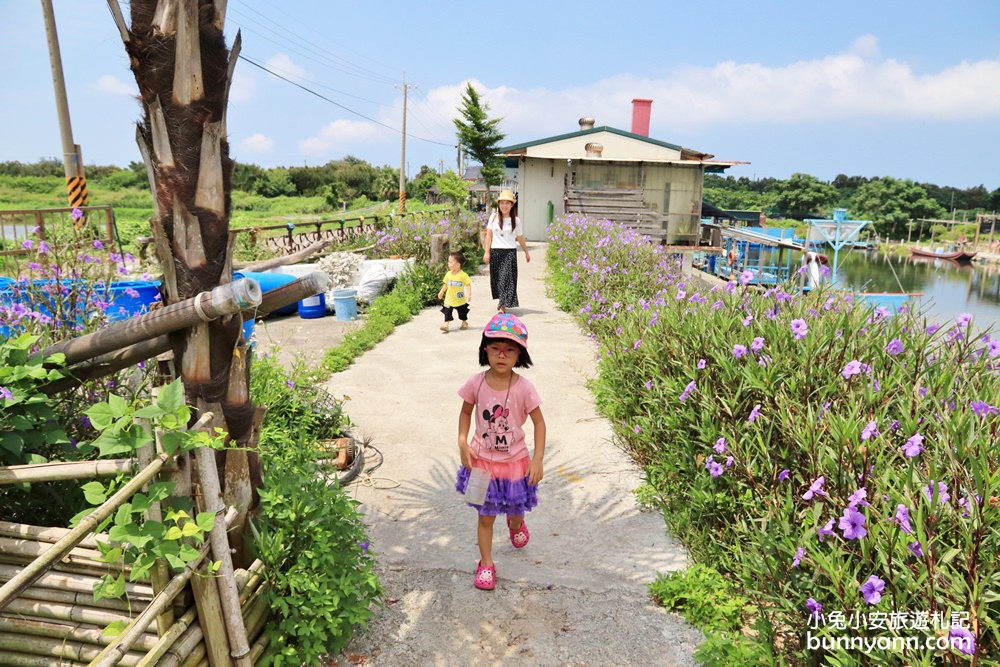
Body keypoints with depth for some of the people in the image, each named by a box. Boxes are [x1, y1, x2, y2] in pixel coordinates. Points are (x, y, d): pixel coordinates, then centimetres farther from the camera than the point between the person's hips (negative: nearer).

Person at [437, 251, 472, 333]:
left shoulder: (463, 275, -17)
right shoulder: (448, 274, -2)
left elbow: (468, 285, -16)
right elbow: (446, 284, 11)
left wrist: (469, 294, -25)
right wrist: (441, 292, 13)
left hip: (460, 300, -3)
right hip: (449, 299, 3)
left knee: (462, 312, 15)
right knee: (447, 311, -6)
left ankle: (465, 323, 36)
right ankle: (446, 324, -5)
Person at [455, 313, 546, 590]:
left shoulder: (523, 387, -18)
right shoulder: (476, 383, -14)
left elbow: (539, 423, -8)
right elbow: (465, 412, 2)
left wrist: (537, 459, -11)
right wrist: (463, 444, -9)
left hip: (515, 461, 0)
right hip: (482, 461, 0)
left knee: (515, 511, 20)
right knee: (486, 516, 10)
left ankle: (515, 523, 57)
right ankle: (486, 563, 30)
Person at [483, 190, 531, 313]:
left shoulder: (516, 220, 3)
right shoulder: (494, 217, 4)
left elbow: (520, 238, 11)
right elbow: (489, 236, 6)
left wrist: (527, 252, 17)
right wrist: (487, 252, 1)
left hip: (510, 252, -2)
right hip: (495, 252, 2)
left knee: (507, 278, -10)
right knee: (496, 278, 7)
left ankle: (503, 305, -10)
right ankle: (502, 300, 26)